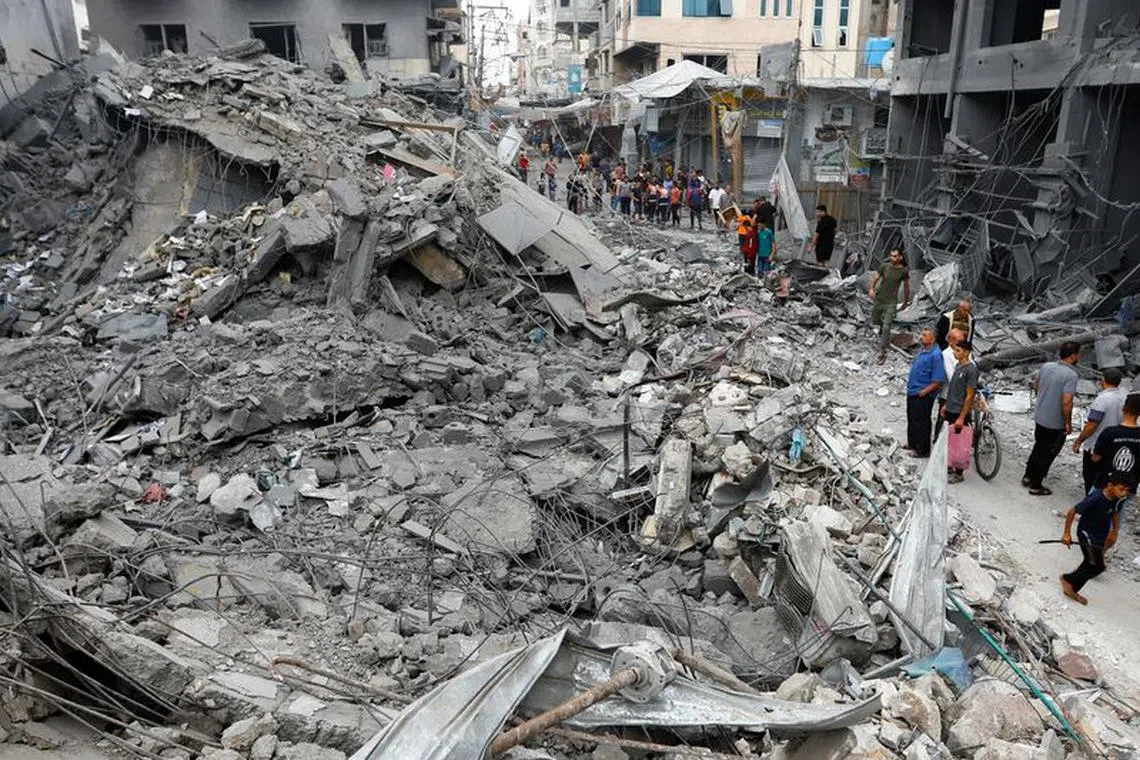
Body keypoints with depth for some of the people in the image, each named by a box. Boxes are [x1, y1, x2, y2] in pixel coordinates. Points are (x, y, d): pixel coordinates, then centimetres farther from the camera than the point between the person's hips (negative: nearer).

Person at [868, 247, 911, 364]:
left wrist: (906, 301, 14)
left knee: (886, 328, -10)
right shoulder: (885, 266, -6)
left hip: (891, 303, -3)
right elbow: (876, 278, 2)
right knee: (875, 322, 18)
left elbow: (906, 286, 5)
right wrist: (872, 289, -17)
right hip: (878, 300, 3)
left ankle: (882, 351, -3)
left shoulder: (904, 271, -8)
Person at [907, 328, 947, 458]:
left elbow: (939, 380, -23)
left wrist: (924, 391, -20)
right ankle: (912, 443, 37)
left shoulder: (935, 355, -20)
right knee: (911, 419, 21)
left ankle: (923, 450, 11)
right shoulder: (923, 351, 9)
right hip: (912, 392, 9)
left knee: (921, 422, 0)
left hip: (923, 396, -9)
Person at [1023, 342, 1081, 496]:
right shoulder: (1071, 375, -24)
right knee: (1048, 454, 9)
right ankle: (1036, 486, 19)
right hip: (1056, 424, -7)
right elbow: (1066, 402, -28)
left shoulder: (1046, 366, -2)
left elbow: (1035, 385, 13)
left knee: (1038, 447, 25)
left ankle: (1028, 477, 37)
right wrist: (1068, 423, -15)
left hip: (1039, 417, 7)